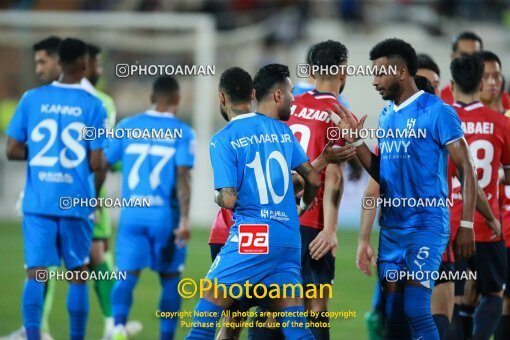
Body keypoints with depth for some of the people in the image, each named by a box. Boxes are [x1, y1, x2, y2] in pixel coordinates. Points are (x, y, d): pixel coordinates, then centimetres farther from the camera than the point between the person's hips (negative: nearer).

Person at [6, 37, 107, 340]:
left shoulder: (32, 99, 1)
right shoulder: (92, 106, -4)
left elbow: (13, 150, 1)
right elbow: (97, 164, -5)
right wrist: (94, 193, 16)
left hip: (38, 202, 1)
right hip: (76, 202, -1)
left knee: (36, 273, -2)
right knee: (78, 275, 12)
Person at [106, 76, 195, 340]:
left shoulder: (127, 127, 6)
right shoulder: (182, 133, -2)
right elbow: (183, 177, -12)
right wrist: (185, 219, -15)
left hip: (132, 214, 2)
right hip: (166, 216, -1)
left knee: (127, 275, -2)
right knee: (170, 278, 13)